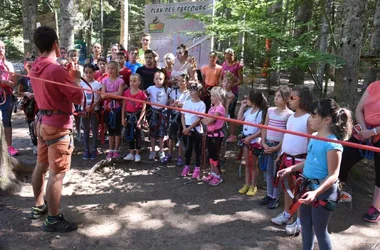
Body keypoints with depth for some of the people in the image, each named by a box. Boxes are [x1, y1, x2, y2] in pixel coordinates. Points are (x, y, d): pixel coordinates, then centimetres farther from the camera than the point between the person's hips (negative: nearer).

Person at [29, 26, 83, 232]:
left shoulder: (35, 68, 6)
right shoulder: (57, 70, -21)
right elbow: (78, 97, -17)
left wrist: (67, 76, 12)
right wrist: (75, 78, -2)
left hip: (42, 121, 9)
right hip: (58, 125, -9)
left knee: (41, 165, 19)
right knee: (57, 172, -2)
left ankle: (38, 206, 35)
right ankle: (53, 219, 8)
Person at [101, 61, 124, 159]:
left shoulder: (120, 81, -4)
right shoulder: (105, 80, 6)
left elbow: (119, 94, -16)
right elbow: (102, 96, -4)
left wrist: (108, 94, -10)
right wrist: (114, 93, -15)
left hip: (117, 108, -3)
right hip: (107, 107, 4)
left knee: (117, 129, 3)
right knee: (110, 129, 10)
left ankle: (116, 150, 11)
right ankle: (111, 150, 17)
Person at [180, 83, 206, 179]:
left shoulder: (201, 104, -9)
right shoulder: (187, 103, 5)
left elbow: (199, 119, -14)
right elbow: (183, 116, 5)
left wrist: (189, 128, -16)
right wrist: (184, 128, -7)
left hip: (196, 129, -4)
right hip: (186, 129, 4)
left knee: (197, 149, 6)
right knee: (187, 148, 13)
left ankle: (197, 168, 16)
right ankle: (186, 167, 26)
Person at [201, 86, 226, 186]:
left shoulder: (220, 108, -17)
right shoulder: (212, 108, 11)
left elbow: (209, 121, -22)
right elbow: (206, 121, 7)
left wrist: (204, 119, -3)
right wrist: (205, 120, -14)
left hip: (217, 134, -9)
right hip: (210, 133, 9)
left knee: (215, 155, -2)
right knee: (211, 154, 14)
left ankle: (218, 176, 11)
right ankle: (212, 173, 27)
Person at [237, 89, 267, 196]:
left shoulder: (260, 113, -18)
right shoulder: (249, 110, 4)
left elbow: (261, 130, -20)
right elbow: (239, 119, 7)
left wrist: (250, 137, -21)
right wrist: (242, 106, 4)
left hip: (255, 141, -7)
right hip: (246, 139, 7)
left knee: (253, 164, 7)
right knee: (247, 164, 15)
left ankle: (253, 186, 21)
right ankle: (247, 184, 27)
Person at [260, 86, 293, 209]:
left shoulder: (289, 114, -10)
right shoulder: (270, 110, 5)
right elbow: (264, 128, 7)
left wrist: (277, 147, -13)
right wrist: (264, 143, -3)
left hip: (279, 146, -5)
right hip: (268, 144, 5)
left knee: (276, 172, 4)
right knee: (269, 171, 14)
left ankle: (276, 197, 17)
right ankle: (269, 194, 27)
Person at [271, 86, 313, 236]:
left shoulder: (308, 119, -14)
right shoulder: (291, 117, 9)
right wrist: (280, 155, 15)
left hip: (300, 159, -7)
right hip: (286, 157, 8)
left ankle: (300, 222, 18)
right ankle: (286, 214, 34)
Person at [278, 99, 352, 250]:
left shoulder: (332, 144, -22)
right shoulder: (314, 137, 4)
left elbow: (333, 176, -25)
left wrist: (316, 192, -36)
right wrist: (291, 169, 11)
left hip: (323, 191, -9)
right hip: (308, 186, 9)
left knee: (319, 230, 6)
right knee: (305, 223, 21)